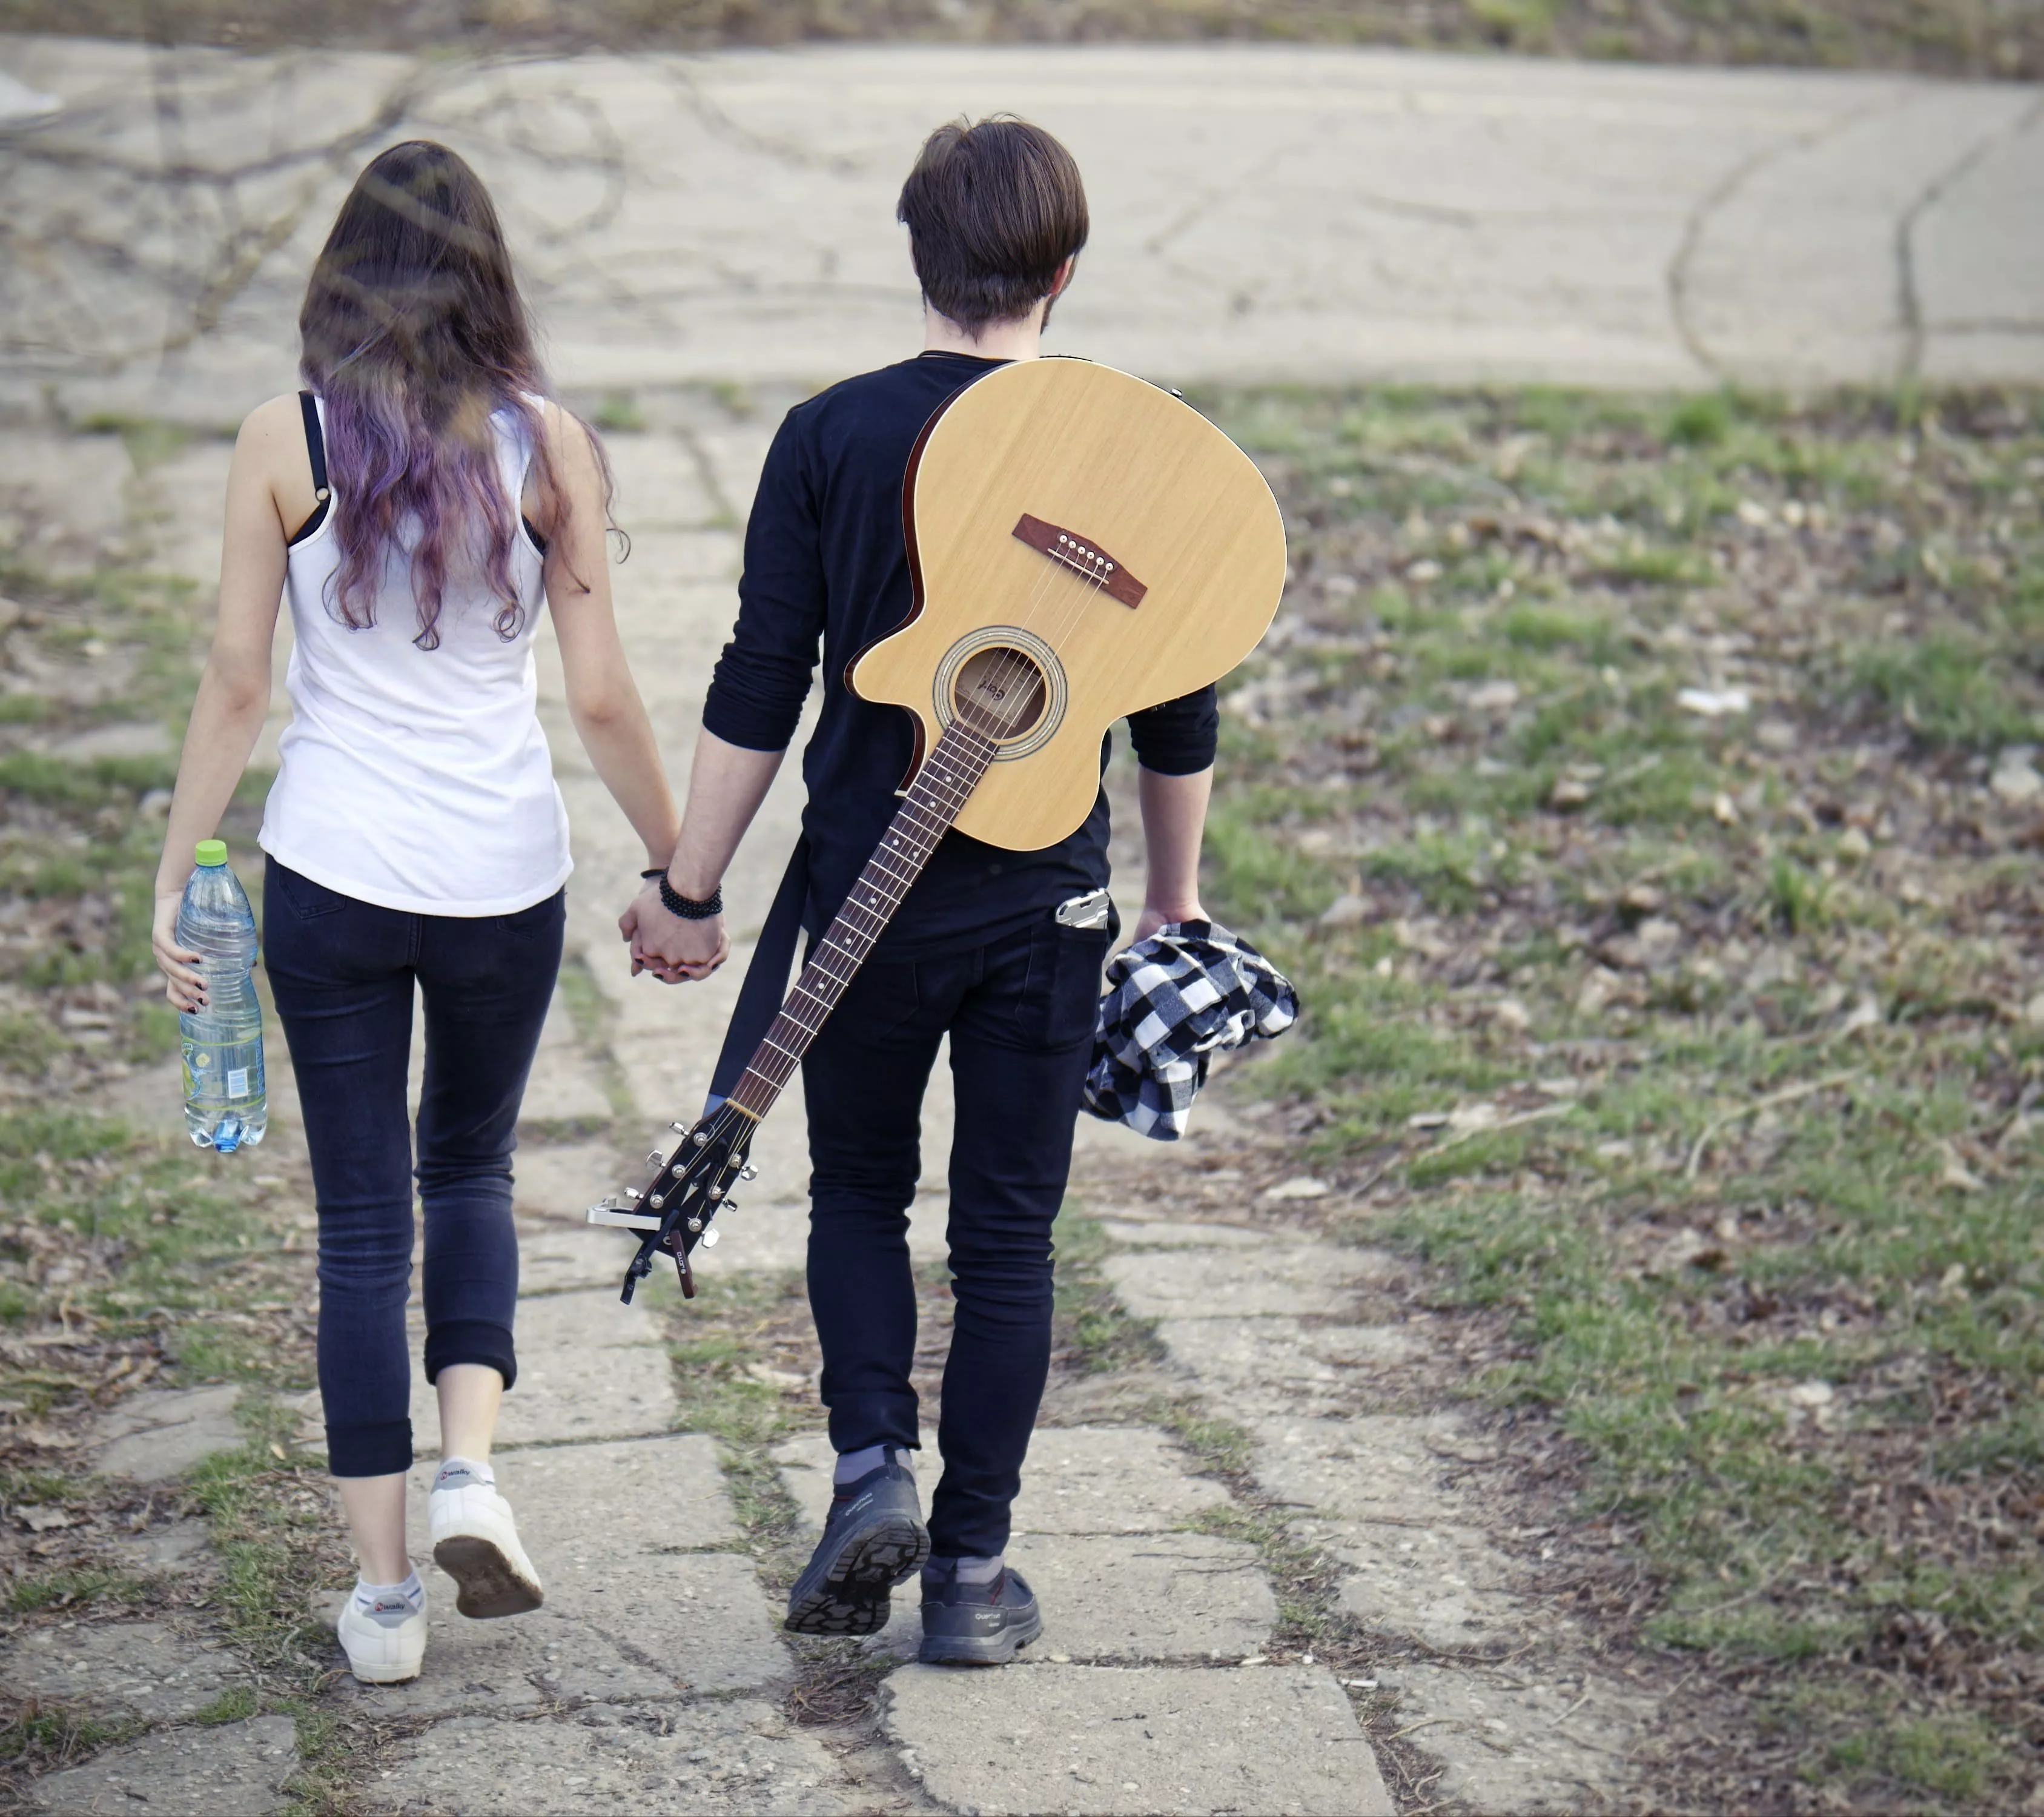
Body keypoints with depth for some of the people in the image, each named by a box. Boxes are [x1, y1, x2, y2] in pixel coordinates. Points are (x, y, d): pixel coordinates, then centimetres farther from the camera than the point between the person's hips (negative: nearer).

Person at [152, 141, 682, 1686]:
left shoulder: (283, 444, -6)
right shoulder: (546, 444, -4)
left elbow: (236, 687, -4)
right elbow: (604, 698, -2)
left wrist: (177, 877, 5)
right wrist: (679, 864, 11)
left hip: (332, 874, -1)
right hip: (505, 872, 1)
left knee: (362, 1221, 8)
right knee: (471, 1171, 23)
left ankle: (385, 1593, 9)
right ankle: (473, 1471, 2)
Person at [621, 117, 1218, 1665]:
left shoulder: (832, 438, -5)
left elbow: (759, 692, -5)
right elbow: (1181, 714, 3)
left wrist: (689, 891, 2)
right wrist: (1177, 903, 16)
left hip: (869, 891, 0)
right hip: (1047, 903, 0)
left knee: (859, 1193, 19)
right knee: (1008, 1233, 9)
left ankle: (874, 1465, 0)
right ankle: (972, 1568, 10)